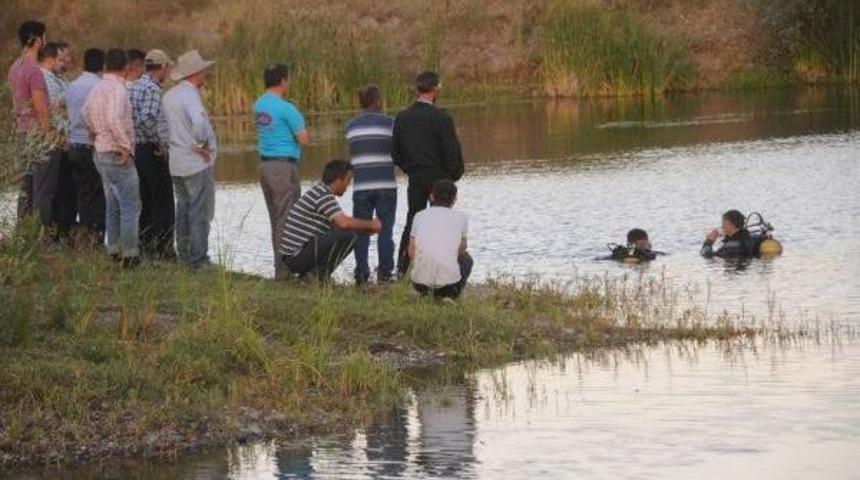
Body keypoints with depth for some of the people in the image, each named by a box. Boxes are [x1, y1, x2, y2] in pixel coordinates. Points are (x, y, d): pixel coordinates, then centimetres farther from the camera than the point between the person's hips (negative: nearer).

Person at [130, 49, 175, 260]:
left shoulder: (134, 87, 11)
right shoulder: (152, 89, -16)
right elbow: (147, 118, -29)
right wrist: (160, 143, -18)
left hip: (136, 149, 9)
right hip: (153, 152, -9)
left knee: (145, 203, 13)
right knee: (163, 204, -2)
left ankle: (144, 246, 16)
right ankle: (162, 249, -2)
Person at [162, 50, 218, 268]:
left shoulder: (169, 95, 11)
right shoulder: (190, 95, -17)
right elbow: (199, 122, -33)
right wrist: (202, 145, -18)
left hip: (177, 163, 9)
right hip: (198, 162, -9)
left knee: (183, 210, 15)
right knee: (200, 213, -4)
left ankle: (184, 255, 18)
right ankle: (198, 259, -3)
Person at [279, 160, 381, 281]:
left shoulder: (319, 191, 18)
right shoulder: (323, 195, -14)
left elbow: (339, 224, 25)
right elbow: (344, 223, -25)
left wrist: (368, 229, 16)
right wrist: (370, 224, -9)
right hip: (298, 256, -10)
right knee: (347, 236, -19)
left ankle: (308, 274, 14)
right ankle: (321, 276, -10)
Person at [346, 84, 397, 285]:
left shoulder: (351, 125, 8)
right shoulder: (388, 123, -4)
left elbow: (353, 154, 11)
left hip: (361, 185, 2)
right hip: (385, 184, -2)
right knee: (385, 229, 2)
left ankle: (361, 273, 1)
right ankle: (384, 272, -2)